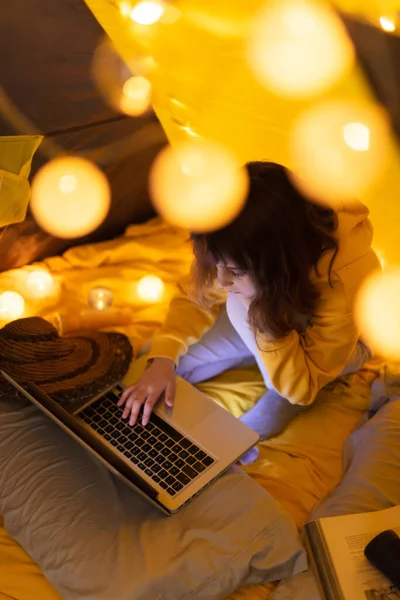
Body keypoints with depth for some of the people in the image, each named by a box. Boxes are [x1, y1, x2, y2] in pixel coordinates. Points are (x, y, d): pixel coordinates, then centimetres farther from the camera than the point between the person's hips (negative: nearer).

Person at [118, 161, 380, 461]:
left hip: (331, 344, -4)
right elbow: (195, 296, -13)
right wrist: (163, 359, -28)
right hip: (262, 319, 4)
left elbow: (301, 388, -33)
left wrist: (265, 320, -47)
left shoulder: (345, 282, -42)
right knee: (171, 368, -5)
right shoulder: (242, 247, -31)